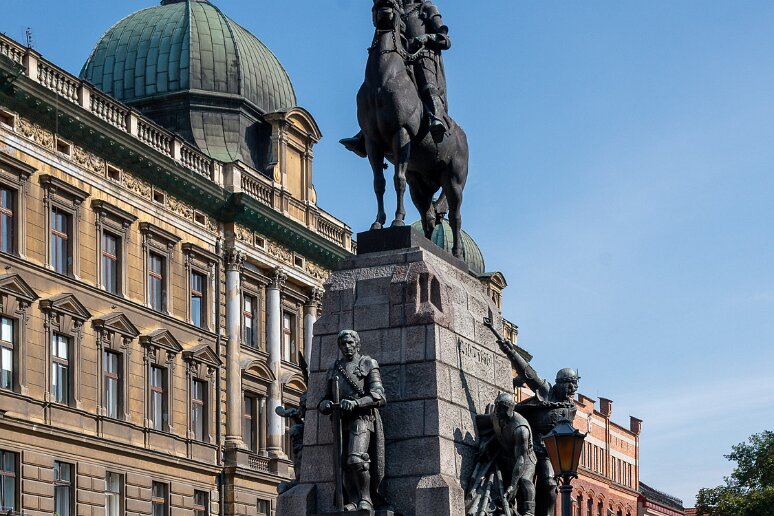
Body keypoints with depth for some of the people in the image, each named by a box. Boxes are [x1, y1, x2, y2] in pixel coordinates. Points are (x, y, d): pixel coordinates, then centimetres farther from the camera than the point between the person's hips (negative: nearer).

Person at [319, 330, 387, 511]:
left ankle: (366, 499, -11)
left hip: (361, 417, -6)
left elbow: (379, 397, -5)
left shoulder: (368, 364, 6)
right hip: (340, 420, 6)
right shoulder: (334, 369, 21)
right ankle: (353, 501, 1)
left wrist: (355, 403, -20)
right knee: (344, 464, -2)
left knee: (356, 459, -21)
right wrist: (325, 405, -2)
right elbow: (326, 399, 23)